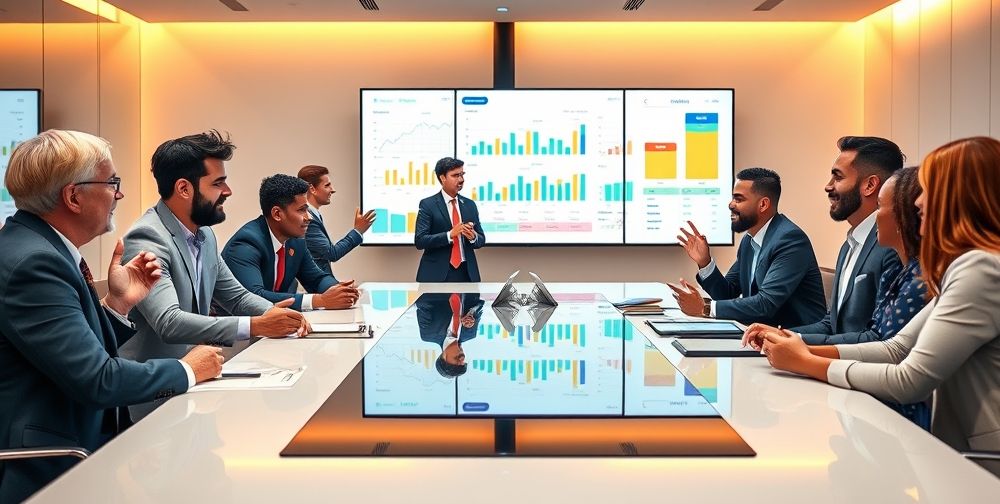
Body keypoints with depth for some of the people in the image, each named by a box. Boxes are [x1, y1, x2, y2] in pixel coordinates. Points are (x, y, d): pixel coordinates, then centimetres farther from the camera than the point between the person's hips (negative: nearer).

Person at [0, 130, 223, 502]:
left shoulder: (41, 246, 8)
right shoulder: (31, 262, -21)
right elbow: (97, 380, -24)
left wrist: (118, 303, -1)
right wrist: (187, 370, -11)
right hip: (51, 472, -9)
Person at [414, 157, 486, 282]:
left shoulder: (470, 205, 13)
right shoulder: (428, 204, -1)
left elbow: (481, 240, 15)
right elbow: (419, 240, -9)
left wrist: (473, 237, -9)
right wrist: (450, 235, -21)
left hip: (467, 273, 4)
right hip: (437, 274, -4)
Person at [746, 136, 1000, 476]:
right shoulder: (969, 265, 13)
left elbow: (910, 381, -21)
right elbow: (896, 349, 9)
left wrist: (805, 363, -11)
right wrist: (807, 349, -3)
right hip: (964, 454, 8)